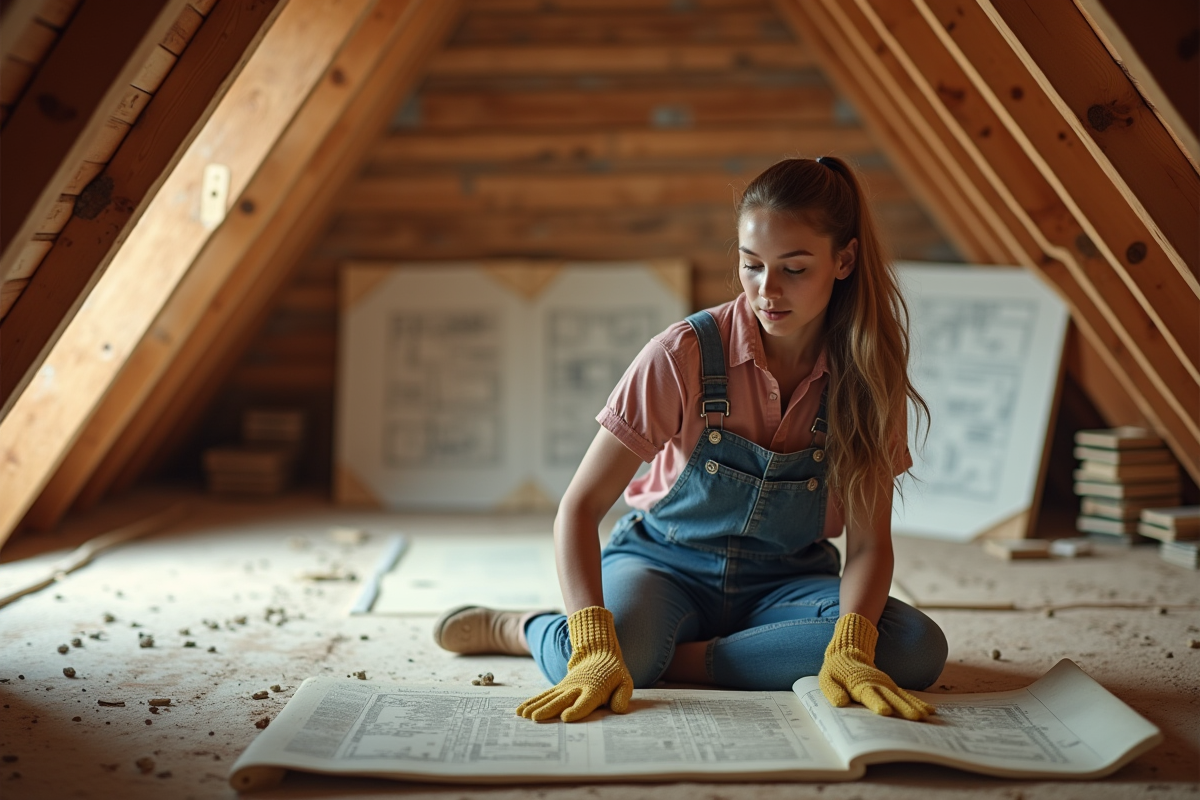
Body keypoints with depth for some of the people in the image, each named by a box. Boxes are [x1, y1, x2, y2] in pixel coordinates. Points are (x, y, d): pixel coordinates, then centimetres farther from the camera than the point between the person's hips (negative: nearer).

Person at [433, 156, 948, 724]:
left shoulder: (868, 374, -10)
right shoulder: (685, 354, -18)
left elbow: (868, 540, -13)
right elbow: (580, 508, -21)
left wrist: (848, 649, -33)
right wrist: (596, 646, -37)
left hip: (783, 581, 3)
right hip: (665, 563, -3)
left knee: (917, 649, -29)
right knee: (602, 667, -38)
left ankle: (671, 658, -22)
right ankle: (515, 628, -3)